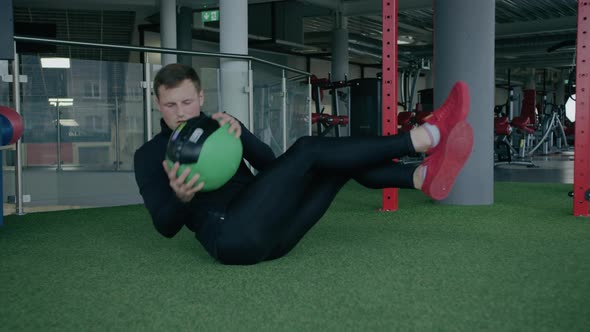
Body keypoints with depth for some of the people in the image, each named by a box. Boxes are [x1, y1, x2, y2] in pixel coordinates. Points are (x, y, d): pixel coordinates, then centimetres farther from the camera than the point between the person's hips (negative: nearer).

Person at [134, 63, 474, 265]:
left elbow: (268, 163, 6)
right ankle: (425, 135, -21)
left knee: (343, 160, -2)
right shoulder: (149, 156, 12)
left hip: (271, 232, 6)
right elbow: (166, 226, 2)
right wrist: (182, 197, -21)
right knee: (307, 150, -20)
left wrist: (238, 132, -13)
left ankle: (426, 175, -22)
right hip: (232, 237, -6)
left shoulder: (218, 126, 23)